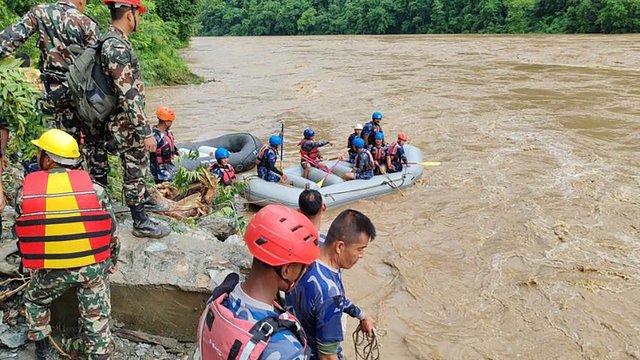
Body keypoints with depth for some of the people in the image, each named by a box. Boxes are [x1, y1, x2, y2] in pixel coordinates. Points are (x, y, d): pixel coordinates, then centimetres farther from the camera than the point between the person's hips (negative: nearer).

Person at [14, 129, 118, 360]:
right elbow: (111, 231, -2)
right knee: (96, 317, 12)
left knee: (34, 301, 30)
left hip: (50, 271, 1)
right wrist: (110, 263, 15)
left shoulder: (25, 192, -6)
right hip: (93, 266, -1)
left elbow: (23, 233, 4)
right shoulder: (94, 188, -9)